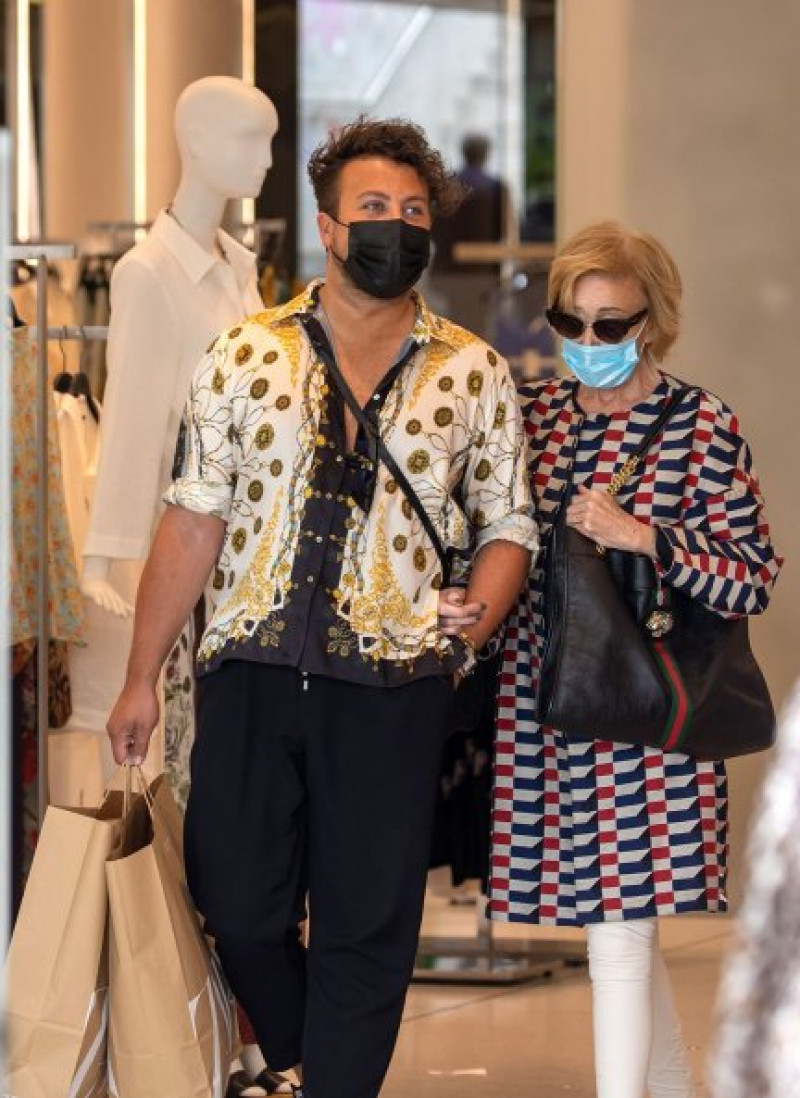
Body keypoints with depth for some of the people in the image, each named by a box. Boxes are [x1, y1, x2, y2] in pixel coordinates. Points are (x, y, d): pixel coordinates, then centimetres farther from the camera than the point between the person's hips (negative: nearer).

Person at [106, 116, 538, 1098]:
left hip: (393, 684, 0)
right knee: (239, 906, 6)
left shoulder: (473, 374, 5)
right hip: (252, 674, 1)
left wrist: (482, 610, -12)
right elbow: (193, 523, 5)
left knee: (367, 925, 2)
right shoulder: (245, 356, 4)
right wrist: (140, 679, 4)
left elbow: (506, 525, 10)